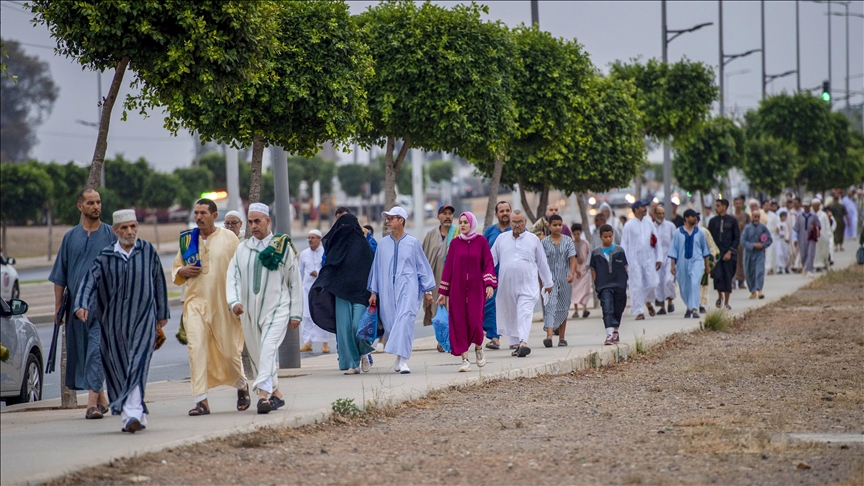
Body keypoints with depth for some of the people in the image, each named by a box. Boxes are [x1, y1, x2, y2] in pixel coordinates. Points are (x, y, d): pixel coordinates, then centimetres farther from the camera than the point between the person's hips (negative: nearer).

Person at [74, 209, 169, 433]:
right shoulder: (105, 256, 1)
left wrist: (162, 314, 16)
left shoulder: (148, 251, 4)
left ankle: (132, 413, -23)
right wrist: (82, 305, -27)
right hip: (114, 321, 2)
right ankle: (137, 414, 18)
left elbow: (158, 282, 12)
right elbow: (89, 280, -10)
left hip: (143, 319, -2)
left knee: (137, 367, -14)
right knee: (118, 370, 6)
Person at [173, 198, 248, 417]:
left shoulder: (229, 238, -1)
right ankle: (201, 400, -13)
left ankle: (241, 385, 35)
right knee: (196, 348, -13)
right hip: (195, 302, 2)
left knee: (229, 350, 6)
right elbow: (175, 271, 17)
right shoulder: (187, 239, 7)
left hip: (223, 304, -2)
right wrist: (182, 271, -6)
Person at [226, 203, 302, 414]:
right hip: (250, 311, 4)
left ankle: (263, 393, -30)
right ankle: (275, 393, 23)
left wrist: (296, 313, 3)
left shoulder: (283, 247, 1)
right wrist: (234, 301, -16)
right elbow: (232, 276, 3)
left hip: (277, 309, -4)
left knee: (268, 349, -21)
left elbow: (295, 281, 5)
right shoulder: (242, 249, 9)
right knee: (256, 354, 9)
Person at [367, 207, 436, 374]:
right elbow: (376, 268, 15)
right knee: (390, 323, 2)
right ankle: (399, 357, 21)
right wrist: (373, 292, 13)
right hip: (387, 289, 3)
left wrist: (427, 290, 7)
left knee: (404, 320, -18)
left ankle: (403, 360, -23)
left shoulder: (413, 242, 3)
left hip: (408, 287, -3)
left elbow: (423, 266, 8)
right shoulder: (383, 244, 10)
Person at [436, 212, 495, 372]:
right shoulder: (455, 243, 6)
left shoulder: (481, 242, 2)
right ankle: (465, 360, 0)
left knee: (475, 321, -10)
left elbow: (488, 263, -1)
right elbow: (448, 267, 7)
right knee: (459, 323, -4)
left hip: (476, 288, -2)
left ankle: (478, 348, 21)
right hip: (457, 288, 2)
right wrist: (443, 291, 5)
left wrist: (490, 284, -14)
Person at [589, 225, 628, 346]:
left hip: (619, 285, 2)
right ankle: (609, 335, -24)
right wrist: (596, 284, 0)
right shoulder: (595, 253, 4)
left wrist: (625, 283, 2)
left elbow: (625, 268, 9)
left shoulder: (620, 251, 6)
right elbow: (593, 270, 7)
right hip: (604, 286, -2)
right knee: (607, 309, -15)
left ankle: (615, 332, 30)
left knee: (618, 310, 11)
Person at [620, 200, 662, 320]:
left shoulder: (649, 223, 8)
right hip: (635, 259, -4)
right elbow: (624, 245, -3)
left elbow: (656, 241, 12)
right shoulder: (629, 225, -4)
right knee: (636, 285, -5)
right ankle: (639, 312, 2)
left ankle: (647, 301, 27)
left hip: (648, 258, 4)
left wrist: (659, 258, 7)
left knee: (652, 283, -2)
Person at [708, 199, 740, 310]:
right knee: (717, 275, -12)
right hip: (716, 253, 1)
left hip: (728, 254, -1)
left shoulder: (732, 220, 0)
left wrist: (729, 252, -9)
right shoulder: (713, 221, 7)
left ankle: (726, 303, 10)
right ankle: (720, 296, 13)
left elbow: (737, 238, 0)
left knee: (727, 278, 0)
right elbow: (710, 238, 10)